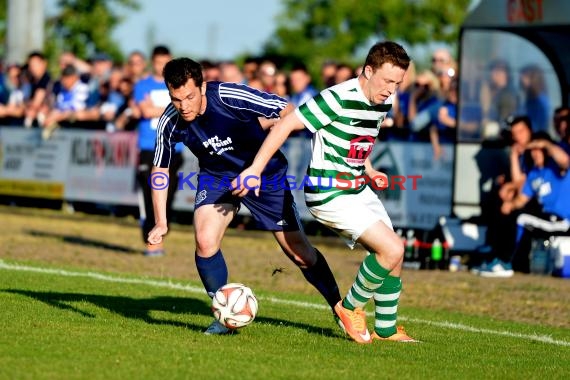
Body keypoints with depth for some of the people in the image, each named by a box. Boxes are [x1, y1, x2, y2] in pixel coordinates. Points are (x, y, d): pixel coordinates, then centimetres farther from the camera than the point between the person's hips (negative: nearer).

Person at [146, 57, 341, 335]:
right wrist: (161, 222, -11)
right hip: (217, 177, 2)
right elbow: (160, 169, -5)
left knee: (301, 254, 2)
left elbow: (292, 114, -25)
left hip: (265, 174, -2)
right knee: (205, 242, -22)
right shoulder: (170, 123, -21)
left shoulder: (230, 97, -32)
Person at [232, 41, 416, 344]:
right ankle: (351, 308, 4)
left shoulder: (383, 102, 3)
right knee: (392, 249, -16)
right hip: (329, 195, -9)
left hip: (358, 191, 9)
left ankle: (386, 329, 27)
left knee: (393, 257, 11)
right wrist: (256, 167, -21)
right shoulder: (338, 98, -23)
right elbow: (286, 124, -20)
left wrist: (368, 170, 13)